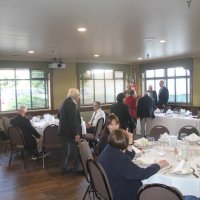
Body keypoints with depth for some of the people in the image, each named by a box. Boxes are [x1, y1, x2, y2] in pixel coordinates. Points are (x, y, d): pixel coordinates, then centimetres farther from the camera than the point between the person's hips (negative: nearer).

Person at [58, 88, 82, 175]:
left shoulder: (65, 102, 12)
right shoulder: (71, 104, -19)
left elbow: (59, 115, 21)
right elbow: (73, 120, -24)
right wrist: (76, 133, -23)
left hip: (64, 130, 10)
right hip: (70, 131, -10)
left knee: (65, 150, 15)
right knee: (76, 150, 4)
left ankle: (65, 168, 23)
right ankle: (76, 168, 14)